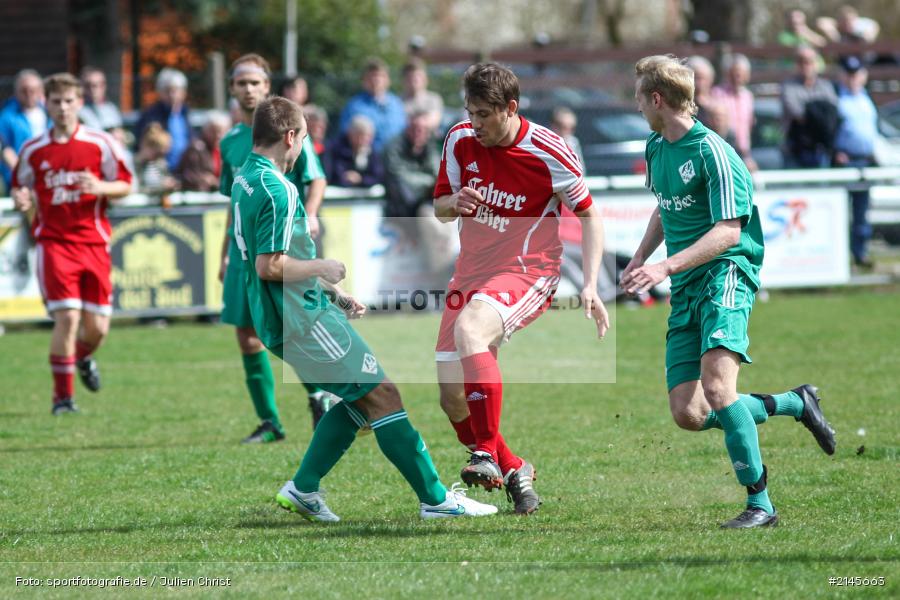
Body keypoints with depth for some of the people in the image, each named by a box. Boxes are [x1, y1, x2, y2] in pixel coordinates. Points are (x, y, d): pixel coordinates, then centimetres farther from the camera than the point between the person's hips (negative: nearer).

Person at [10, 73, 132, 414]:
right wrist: (22, 201, -9)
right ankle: (63, 395, -2)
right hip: (53, 242, -1)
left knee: (97, 327, 2)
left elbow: (124, 186, 4)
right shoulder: (33, 150, 4)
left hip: (94, 242, 1)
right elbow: (21, 190, 15)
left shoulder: (100, 144, 1)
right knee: (67, 316, -15)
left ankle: (84, 358, 39)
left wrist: (99, 187, -16)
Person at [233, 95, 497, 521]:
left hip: (281, 321, 10)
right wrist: (323, 268, -10)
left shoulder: (245, 179, 13)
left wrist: (334, 294, 23)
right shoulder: (277, 190, -20)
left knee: (361, 398, 16)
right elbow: (270, 265, -26)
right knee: (382, 393, -6)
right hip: (303, 318, -10)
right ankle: (435, 499, -5)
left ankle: (303, 489, 12)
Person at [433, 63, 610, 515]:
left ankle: (488, 453, -30)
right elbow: (439, 207, 12)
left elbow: (588, 215, -2)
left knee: (470, 328, -36)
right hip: (471, 270, 6)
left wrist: (590, 286, -11)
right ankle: (513, 472, 19)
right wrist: (455, 202, -14)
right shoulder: (460, 141, -1)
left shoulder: (548, 152, -14)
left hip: (527, 271, -6)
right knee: (452, 396, -3)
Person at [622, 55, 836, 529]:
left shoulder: (712, 152, -13)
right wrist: (638, 260, 24)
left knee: (717, 388, -28)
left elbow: (729, 231, -18)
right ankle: (793, 403, 18)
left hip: (726, 273, -8)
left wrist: (667, 267, -26)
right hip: (685, 291, 8)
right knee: (688, 414, -3)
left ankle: (760, 503, -20)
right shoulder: (656, 148, 15)